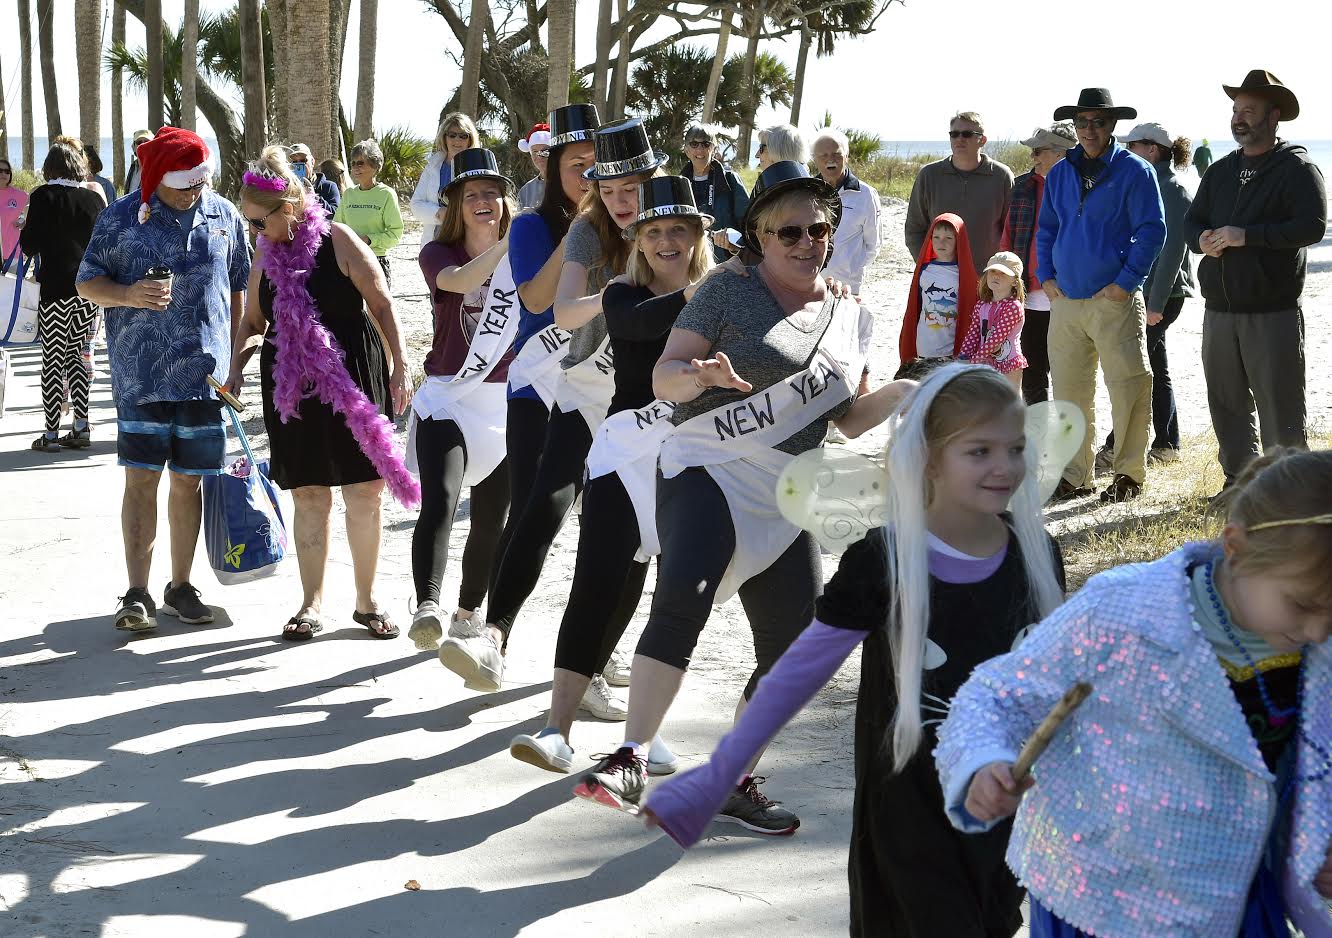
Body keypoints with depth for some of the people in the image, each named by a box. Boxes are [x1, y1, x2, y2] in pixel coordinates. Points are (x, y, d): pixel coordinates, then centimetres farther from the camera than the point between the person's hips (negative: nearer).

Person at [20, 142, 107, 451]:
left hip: (57, 289, -4)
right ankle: (81, 428, 10)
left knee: (53, 360, 1)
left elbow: (29, 245, -7)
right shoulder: (94, 197, 4)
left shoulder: (43, 196, -7)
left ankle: (51, 433, 1)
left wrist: (24, 231, 12)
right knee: (77, 356, 13)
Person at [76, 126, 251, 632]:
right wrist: (130, 295, -18)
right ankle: (137, 593, 0)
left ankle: (181, 586, 19)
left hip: (205, 374, 2)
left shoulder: (224, 216, 7)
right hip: (141, 373, -2)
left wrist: (234, 357, 13)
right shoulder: (120, 219, -1)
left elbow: (238, 289, 15)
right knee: (141, 476, -4)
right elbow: (86, 282, 3)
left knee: (189, 478, 8)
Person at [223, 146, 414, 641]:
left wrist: (400, 367, -8)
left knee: (363, 494, 2)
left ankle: (366, 601, 15)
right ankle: (312, 604, 17)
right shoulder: (266, 255, 7)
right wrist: (236, 368, 2)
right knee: (309, 497, 7)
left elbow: (382, 305, -5)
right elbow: (252, 322, 18)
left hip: (353, 381, -4)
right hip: (293, 389, 4)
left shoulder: (338, 241, -8)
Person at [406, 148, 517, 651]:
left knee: (491, 520, 9)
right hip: (448, 398, -3)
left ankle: (468, 615, 27)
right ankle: (427, 607, -35)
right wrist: (508, 241, -36)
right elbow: (461, 281, -24)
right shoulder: (438, 254, 0)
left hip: (506, 403, 3)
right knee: (440, 502, -24)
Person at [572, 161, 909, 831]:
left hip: (783, 505, 6)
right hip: (708, 472, -6)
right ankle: (630, 760, -25)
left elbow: (851, 420, 20)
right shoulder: (729, 293, 0)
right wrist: (700, 375, -25)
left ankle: (736, 784, 19)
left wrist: (905, 392, 3)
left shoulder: (851, 318, 15)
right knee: (682, 600, -30)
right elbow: (664, 377, -3)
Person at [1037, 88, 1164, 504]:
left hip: (1115, 299, -5)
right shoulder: (1059, 173, 13)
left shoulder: (1134, 170, -3)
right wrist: (1045, 276, 9)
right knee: (1069, 390, 8)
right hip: (1065, 299, 5)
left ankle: (1129, 474, 6)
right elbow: (1045, 228, 22)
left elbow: (1152, 230, -5)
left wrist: (1127, 282, -11)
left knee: (1128, 387, -4)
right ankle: (1075, 475, 16)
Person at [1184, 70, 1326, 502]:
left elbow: (1313, 225, -16)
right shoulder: (1221, 171, 17)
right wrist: (1203, 239, -6)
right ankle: (1239, 478, 23)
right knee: (1226, 401, 12)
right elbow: (1192, 221, 19)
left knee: (1280, 406, -4)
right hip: (1219, 310, 7)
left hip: (1273, 312, -7)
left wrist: (1247, 235, -21)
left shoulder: (1297, 167, -4)